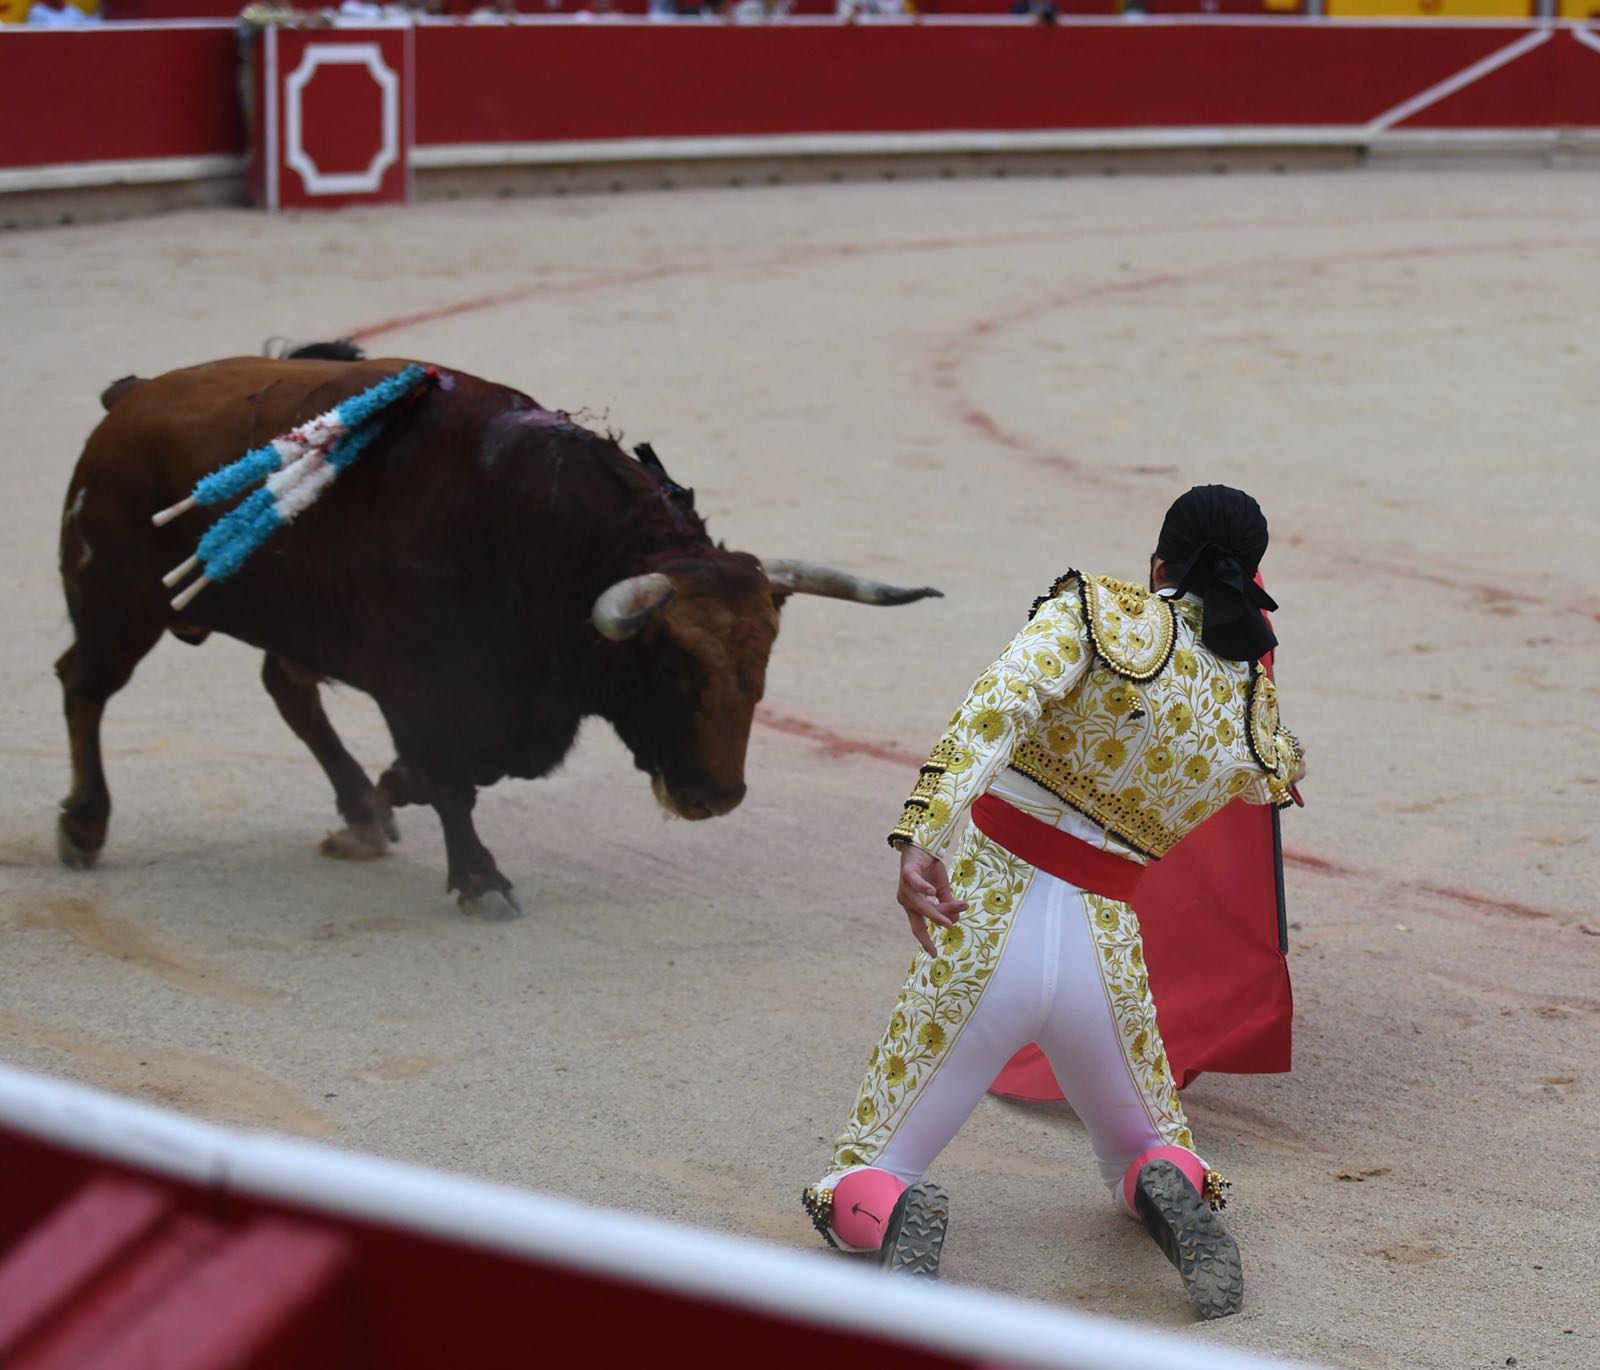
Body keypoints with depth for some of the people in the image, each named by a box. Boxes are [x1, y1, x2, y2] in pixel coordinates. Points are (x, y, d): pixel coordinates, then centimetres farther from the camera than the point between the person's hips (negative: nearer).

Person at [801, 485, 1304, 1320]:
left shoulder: (1098, 616, -6)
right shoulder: (1258, 717, 6)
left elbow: (1000, 701, -25)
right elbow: (1270, 783, 31)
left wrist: (919, 834, -35)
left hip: (984, 935, -2)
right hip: (1104, 959, 2)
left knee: (847, 1190, 12)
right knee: (1143, 1152, 30)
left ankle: (891, 1218, -26)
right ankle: (1169, 1192, -8)